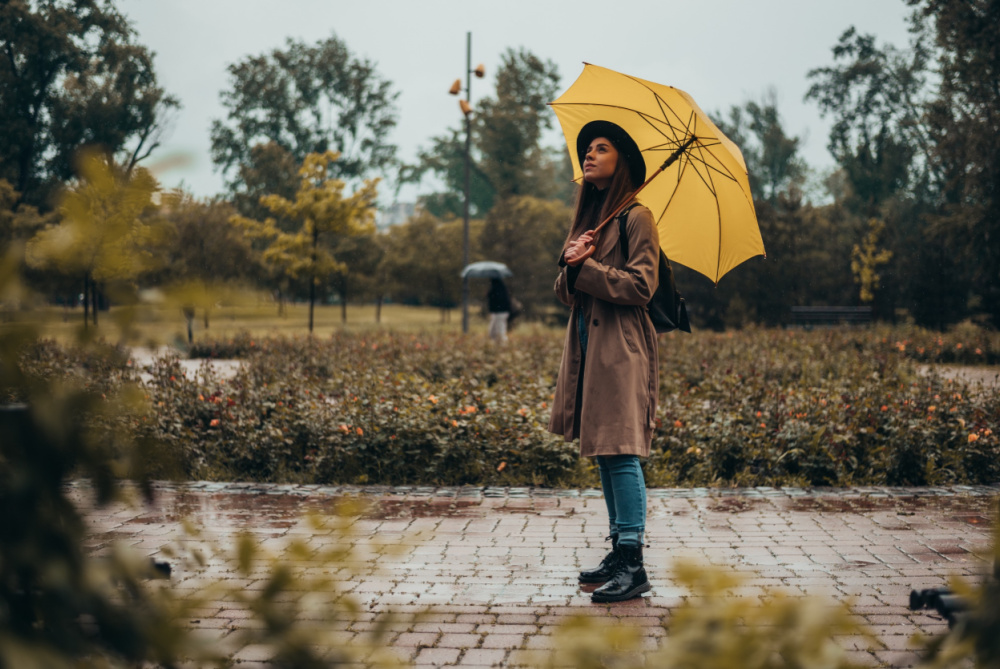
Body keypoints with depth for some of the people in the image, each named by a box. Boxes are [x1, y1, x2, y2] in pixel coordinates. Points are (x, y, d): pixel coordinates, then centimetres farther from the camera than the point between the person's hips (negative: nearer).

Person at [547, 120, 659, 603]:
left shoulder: (636, 217, -5)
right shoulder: (587, 216, 19)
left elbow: (641, 285, -14)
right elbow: (565, 291, 15)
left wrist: (585, 267, -13)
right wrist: (571, 264, -6)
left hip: (621, 350, -8)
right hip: (587, 347, 8)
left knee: (620, 452, -12)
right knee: (602, 453, 10)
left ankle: (633, 565, -10)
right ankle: (619, 552, 17)